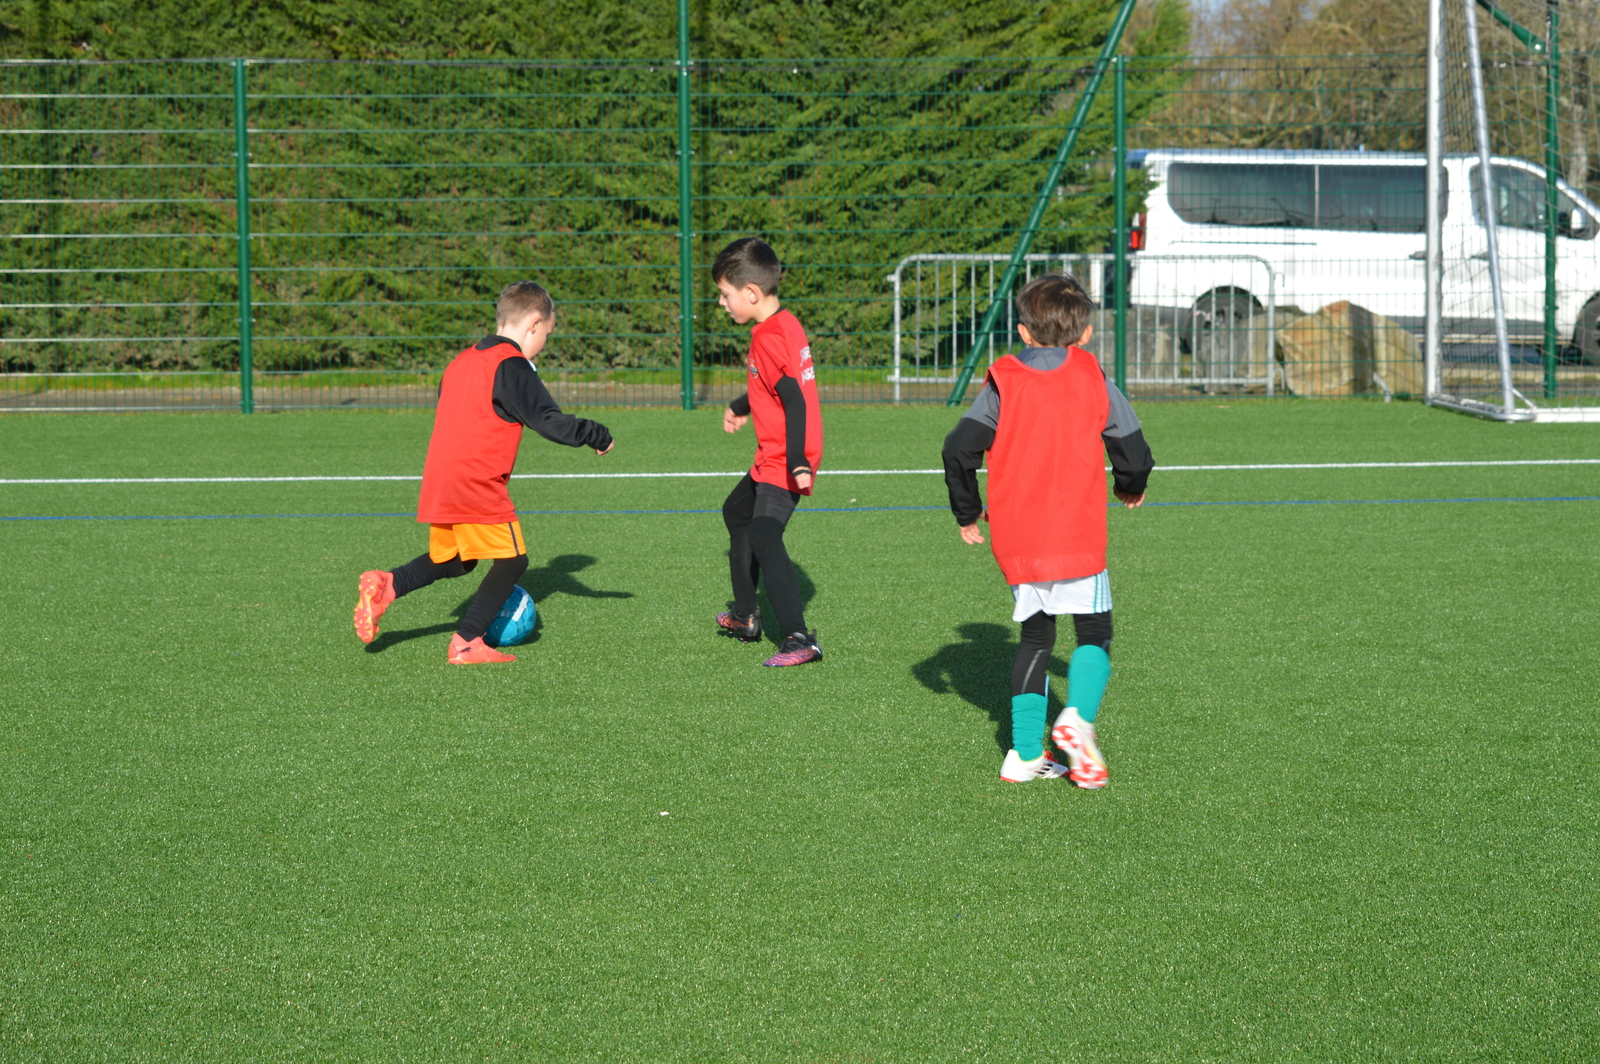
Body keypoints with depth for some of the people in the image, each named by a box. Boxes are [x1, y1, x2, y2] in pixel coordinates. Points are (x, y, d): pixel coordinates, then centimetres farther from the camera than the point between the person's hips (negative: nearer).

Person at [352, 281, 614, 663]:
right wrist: (598, 436, 0)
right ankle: (466, 643, -5)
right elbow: (550, 422, -13)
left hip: (437, 481, 9)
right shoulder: (512, 365, -9)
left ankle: (384, 585, 7)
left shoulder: (461, 362, 18)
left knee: (450, 560, 23)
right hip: (478, 485, -9)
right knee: (512, 559, 0)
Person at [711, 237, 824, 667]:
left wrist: (798, 462, -37)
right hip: (773, 460, 11)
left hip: (784, 464, -11)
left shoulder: (770, 338, -21)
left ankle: (798, 638, -32)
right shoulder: (784, 325, 11)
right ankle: (745, 616, 42)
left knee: (764, 537, -24)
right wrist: (740, 408, 47)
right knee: (736, 512, 29)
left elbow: (795, 401, -30)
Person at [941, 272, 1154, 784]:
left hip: (1017, 541, 2)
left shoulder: (1003, 383, 3)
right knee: (1095, 631, 10)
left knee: (1036, 637, 15)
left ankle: (1025, 753, 10)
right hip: (1078, 536, -2)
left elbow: (959, 449, -6)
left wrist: (967, 512, 9)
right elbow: (1134, 451, 3)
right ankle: (1078, 715, -17)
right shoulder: (1094, 381, 2)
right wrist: (1130, 488, 26)